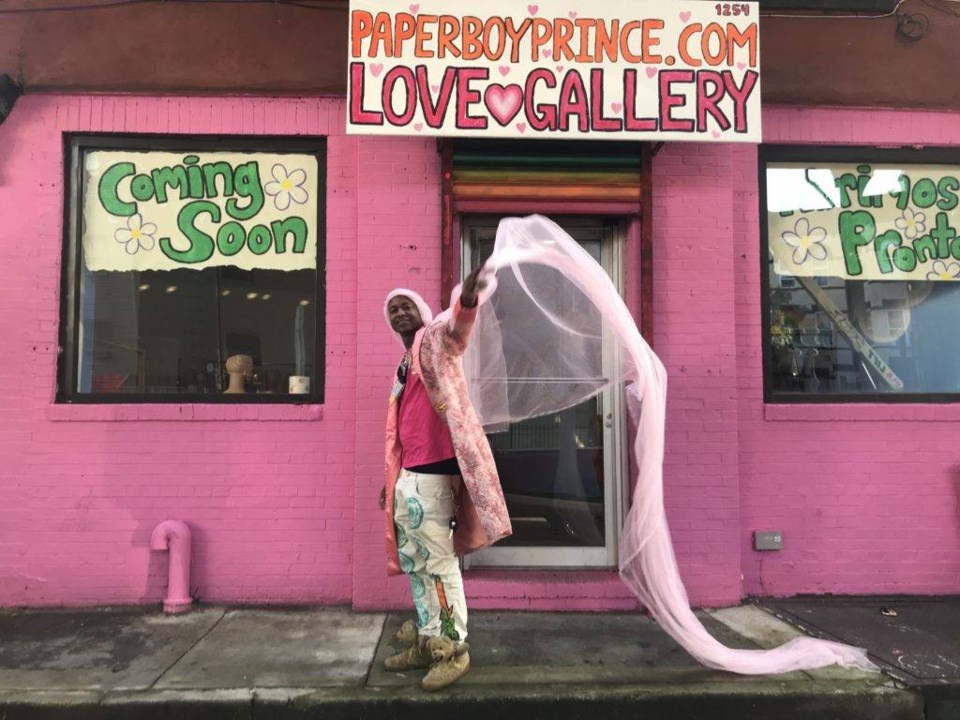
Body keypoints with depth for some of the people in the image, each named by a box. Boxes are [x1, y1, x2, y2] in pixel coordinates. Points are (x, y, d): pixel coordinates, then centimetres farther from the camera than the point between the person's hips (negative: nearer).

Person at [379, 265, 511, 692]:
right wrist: (390, 479, 26)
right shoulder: (404, 366, 21)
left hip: (433, 475, -9)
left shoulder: (434, 342, -4)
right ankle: (426, 642, 29)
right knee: (414, 563, 16)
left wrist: (467, 301, -52)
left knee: (440, 564, -3)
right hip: (407, 478, 9)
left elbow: (455, 326, -30)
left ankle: (453, 650, 9)